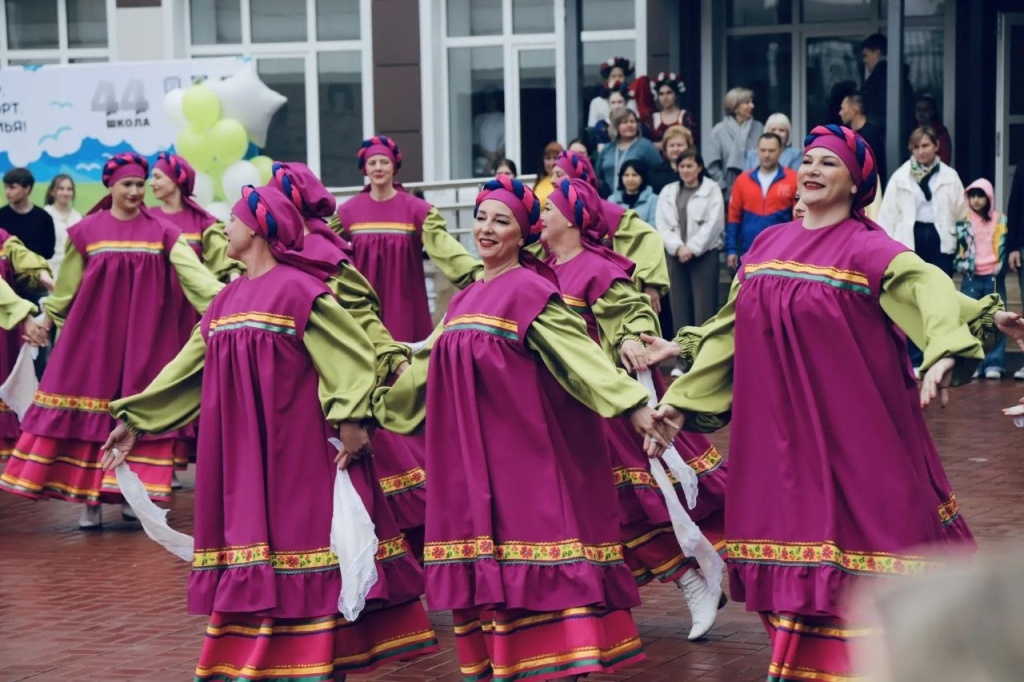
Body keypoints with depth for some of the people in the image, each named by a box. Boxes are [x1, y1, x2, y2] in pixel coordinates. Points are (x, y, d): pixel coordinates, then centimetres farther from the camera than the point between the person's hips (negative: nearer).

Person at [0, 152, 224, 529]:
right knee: (90, 408, -3)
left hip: (144, 332, 0)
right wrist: (49, 315, 18)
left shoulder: (162, 231, 1)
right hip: (95, 330, 0)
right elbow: (67, 282, 11)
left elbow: (193, 269, -8)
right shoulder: (86, 231, 1)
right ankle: (89, 497, 3)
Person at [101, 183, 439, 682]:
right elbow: (186, 368, 17)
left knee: (296, 546, -4)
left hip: (296, 451, -7)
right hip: (243, 454, 7)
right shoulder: (226, 300, 13)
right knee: (252, 574, 8)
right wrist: (134, 420, 16)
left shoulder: (299, 289, -9)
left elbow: (353, 355, -12)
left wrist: (350, 423, -22)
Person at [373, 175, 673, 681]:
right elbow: (429, 364, 24)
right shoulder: (466, 300, 15)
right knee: (489, 566, 7)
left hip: (524, 450, -7)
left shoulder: (530, 289, -6)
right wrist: (378, 408, 29)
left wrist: (633, 406, -25)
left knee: (532, 558, -9)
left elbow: (579, 351, -15)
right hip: (475, 455, 7)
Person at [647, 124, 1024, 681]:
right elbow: (729, 330, 17)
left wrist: (944, 355, -48)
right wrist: (685, 396, 17)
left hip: (850, 420, -5)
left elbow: (927, 288, -28)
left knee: (856, 525, -2)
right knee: (795, 527, 10)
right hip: (780, 421, 5)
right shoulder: (767, 245, 10)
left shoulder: (866, 248, -9)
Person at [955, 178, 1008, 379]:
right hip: (971, 278, 1)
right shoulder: (963, 222, 8)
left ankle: (993, 364, -1)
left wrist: (1000, 268, -7)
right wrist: (961, 266, -3)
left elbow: (1004, 247, 4)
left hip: (993, 277, -1)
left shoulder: (1000, 221, 5)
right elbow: (956, 247, 11)